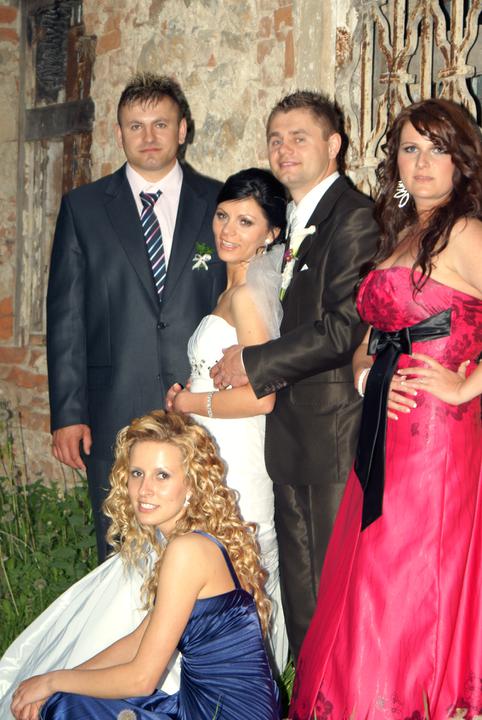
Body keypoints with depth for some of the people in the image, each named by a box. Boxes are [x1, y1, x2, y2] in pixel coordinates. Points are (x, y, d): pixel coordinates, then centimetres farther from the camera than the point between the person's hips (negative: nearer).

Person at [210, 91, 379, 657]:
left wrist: (254, 362, -14)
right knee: (298, 585, 16)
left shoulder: (354, 217, -11)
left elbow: (344, 327, -20)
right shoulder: (287, 219, 17)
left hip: (335, 430, -8)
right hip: (289, 430, 9)